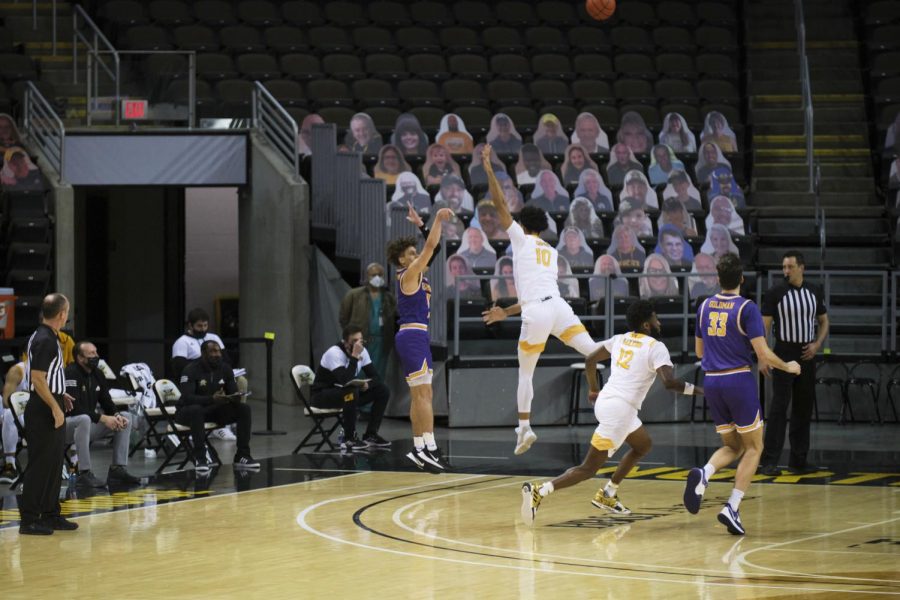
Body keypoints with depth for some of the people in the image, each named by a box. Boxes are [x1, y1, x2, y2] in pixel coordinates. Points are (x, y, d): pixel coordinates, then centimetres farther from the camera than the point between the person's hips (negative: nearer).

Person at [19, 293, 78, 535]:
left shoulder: (46, 337, 12)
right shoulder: (45, 341, -18)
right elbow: (37, 379, -22)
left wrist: (60, 395, 18)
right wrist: (55, 407, -20)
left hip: (50, 409, 10)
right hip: (44, 411, -10)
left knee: (54, 464, 15)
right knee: (39, 465, -6)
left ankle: (50, 515, 22)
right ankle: (29, 520, -2)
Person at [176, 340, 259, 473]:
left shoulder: (225, 368, 1)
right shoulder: (191, 370, -18)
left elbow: (234, 393, 1)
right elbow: (187, 397, -29)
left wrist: (235, 397, -26)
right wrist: (211, 399, -44)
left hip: (214, 409, 6)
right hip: (188, 411, -6)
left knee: (244, 409, -15)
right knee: (196, 410, -41)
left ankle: (242, 456, -14)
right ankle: (200, 459, -36)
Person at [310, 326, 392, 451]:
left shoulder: (362, 351, -4)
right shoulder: (334, 353, -26)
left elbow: (376, 377, -2)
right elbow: (345, 381, -39)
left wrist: (367, 384, -24)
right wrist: (354, 356, -37)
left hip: (345, 393, 8)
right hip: (321, 395, -8)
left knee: (382, 390, -6)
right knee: (351, 392, -37)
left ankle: (370, 436, 1)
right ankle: (349, 440, -23)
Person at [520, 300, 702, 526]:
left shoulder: (620, 339, 15)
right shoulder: (655, 347, -7)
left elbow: (590, 360, 21)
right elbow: (669, 382, -19)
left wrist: (593, 389, 33)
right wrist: (697, 390, -8)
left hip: (605, 401, 9)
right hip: (619, 410, -9)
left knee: (643, 445, 29)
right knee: (589, 468, -6)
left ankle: (607, 495, 27)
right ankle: (539, 490, -21)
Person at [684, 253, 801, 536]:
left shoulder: (705, 306, 8)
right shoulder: (747, 308, -9)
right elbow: (763, 354, -11)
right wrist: (788, 367, 7)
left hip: (712, 382, 5)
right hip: (739, 381, -5)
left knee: (732, 447, 17)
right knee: (753, 448, 8)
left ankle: (703, 475, -15)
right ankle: (732, 508, -6)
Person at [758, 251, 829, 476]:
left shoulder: (814, 292, 7)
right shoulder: (775, 294, -6)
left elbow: (824, 322, 17)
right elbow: (764, 326, -7)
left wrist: (817, 344, -1)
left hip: (806, 356, 4)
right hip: (784, 354, -4)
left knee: (804, 407, 7)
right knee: (779, 406, -9)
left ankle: (798, 460, 14)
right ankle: (770, 461, -9)